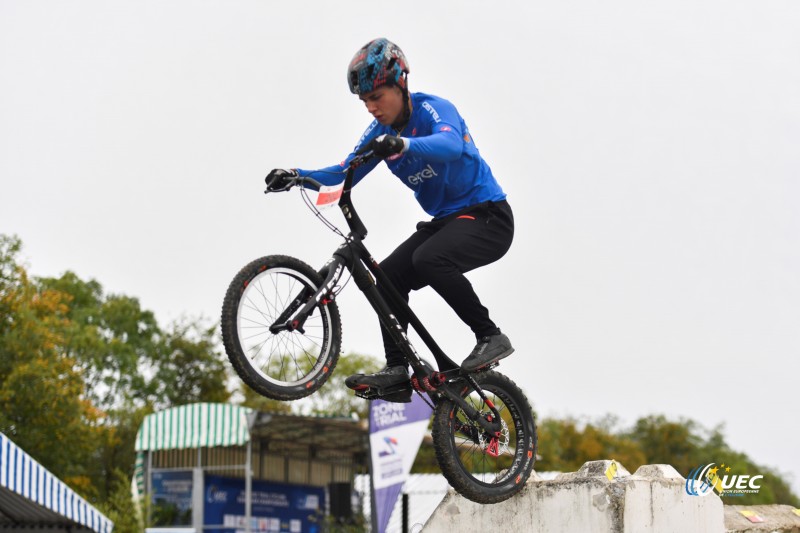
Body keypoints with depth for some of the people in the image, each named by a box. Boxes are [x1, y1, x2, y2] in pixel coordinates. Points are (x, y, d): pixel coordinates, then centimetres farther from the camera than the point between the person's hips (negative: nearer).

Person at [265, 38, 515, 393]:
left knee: (428, 259, -31)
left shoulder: (433, 109, -17)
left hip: (487, 216, -8)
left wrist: (402, 144, -57)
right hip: (443, 220, 8)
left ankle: (491, 337, -21)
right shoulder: (381, 132, 5)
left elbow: (451, 145, -40)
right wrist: (296, 175, -16)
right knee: (389, 274, -7)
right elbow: (343, 174, 1)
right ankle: (397, 369, -4)